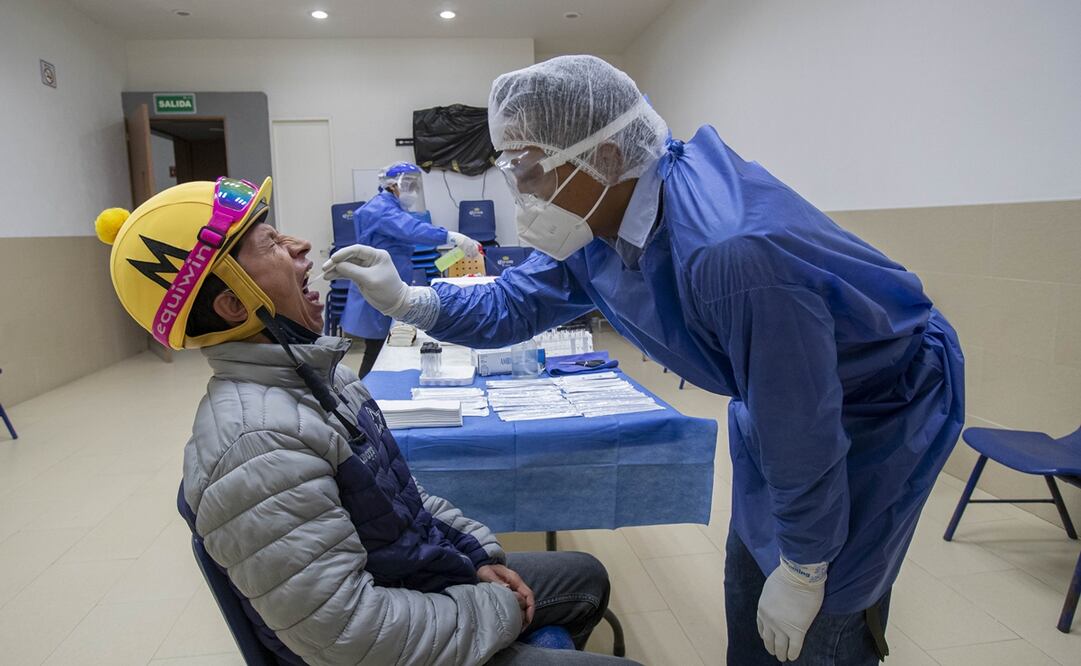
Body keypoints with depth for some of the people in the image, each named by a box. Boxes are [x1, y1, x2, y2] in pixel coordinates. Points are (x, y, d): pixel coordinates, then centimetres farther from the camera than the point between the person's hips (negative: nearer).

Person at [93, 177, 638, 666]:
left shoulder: (312, 371, 0)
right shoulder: (258, 447, -31)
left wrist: (479, 553, 1)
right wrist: (493, 613, -18)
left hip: (425, 572, 9)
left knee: (587, 578, 22)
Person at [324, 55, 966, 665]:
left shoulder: (735, 252, -40)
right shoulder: (595, 220, -13)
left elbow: (800, 436, -31)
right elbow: (516, 303, -1)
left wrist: (801, 573, -16)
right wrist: (408, 299, -17)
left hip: (883, 406, -7)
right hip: (778, 399, 7)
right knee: (749, 590, 17)